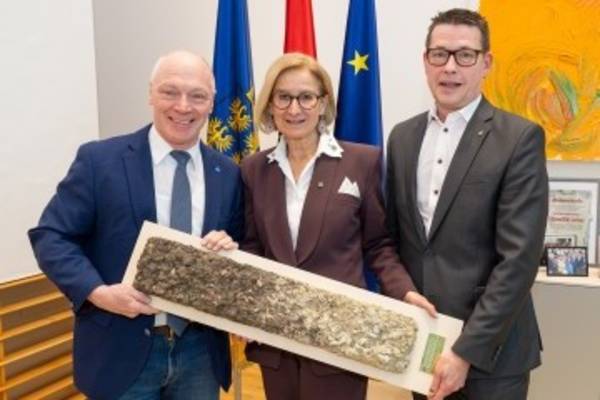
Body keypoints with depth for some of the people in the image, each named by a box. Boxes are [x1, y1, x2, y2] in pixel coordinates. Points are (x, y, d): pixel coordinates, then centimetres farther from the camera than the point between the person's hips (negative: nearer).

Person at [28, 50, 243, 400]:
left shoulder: (228, 174, 4)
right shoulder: (99, 160, -6)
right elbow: (50, 236, -5)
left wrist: (231, 249, -12)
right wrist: (98, 292, -19)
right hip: (122, 352, -3)